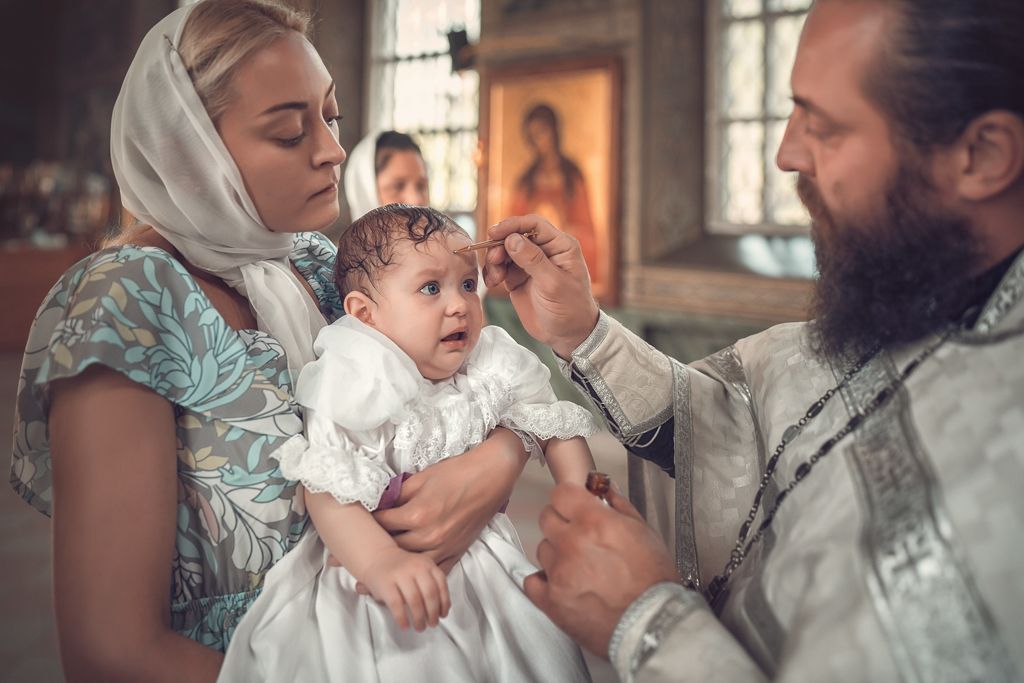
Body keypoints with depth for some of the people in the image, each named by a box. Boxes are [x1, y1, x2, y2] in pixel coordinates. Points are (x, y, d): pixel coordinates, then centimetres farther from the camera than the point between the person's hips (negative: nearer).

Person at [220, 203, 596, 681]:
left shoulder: (493, 369, -5)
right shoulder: (364, 390, -22)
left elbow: (553, 427, 6)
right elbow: (327, 493, -29)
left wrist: (579, 493, -11)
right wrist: (380, 562, -44)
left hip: (479, 565, 5)